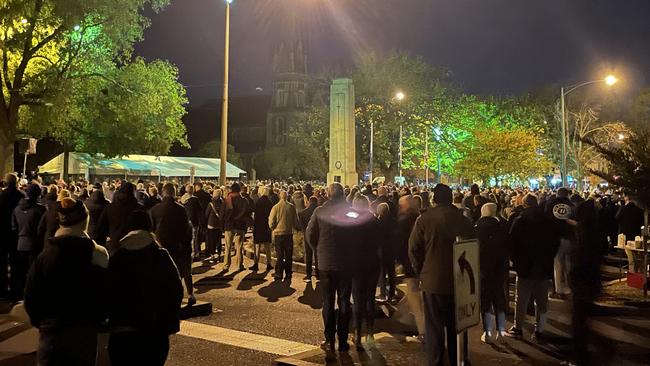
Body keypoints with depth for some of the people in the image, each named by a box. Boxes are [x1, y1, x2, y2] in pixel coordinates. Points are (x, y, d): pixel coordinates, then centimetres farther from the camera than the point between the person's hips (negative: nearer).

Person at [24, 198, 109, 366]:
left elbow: (30, 296, -2)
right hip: (84, 331, -1)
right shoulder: (98, 255, -13)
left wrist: (40, 322, 14)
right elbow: (105, 297, -8)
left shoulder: (43, 255, -7)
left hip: (50, 331, 1)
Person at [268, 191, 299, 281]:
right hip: (289, 234, 1)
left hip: (278, 234, -1)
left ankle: (279, 275, 9)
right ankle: (288, 275, 14)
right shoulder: (292, 207, -6)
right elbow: (296, 222, 1)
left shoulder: (275, 207, -9)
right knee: (288, 256, 10)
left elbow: (271, 223, -8)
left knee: (279, 256, 8)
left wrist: (274, 228, 12)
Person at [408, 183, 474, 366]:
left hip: (433, 280, -3)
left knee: (434, 327, 7)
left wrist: (421, 271, 5)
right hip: (459, 281, 3)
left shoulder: (424, 219, -11)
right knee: (456, 326, 16)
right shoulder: (464, 219, -2)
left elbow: (414, 248, -8)